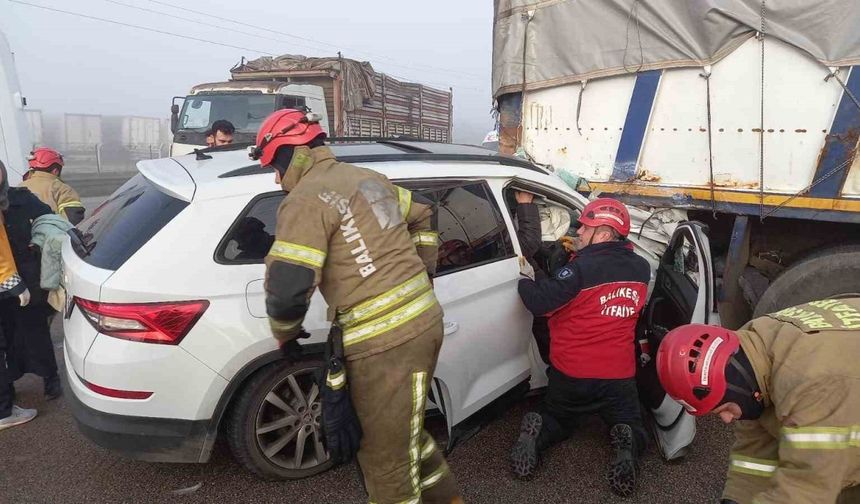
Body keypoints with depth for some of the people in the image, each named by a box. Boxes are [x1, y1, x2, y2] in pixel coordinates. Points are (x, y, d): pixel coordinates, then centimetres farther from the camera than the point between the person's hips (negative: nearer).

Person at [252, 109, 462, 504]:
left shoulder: (306, 199, -11)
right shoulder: (367, 177, 15)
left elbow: (286, 287, -17)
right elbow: (423, 213, 28)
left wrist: (285, 334, 3)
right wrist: (421, 272, 33)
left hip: (386, 343, -9)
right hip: (422, 321, 9)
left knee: (388, 460, 6)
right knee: (401, 433, 27)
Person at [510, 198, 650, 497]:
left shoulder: (583, 267, -19)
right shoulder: (641, 269, -1)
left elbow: (539, 302, -22)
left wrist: (525, 279, -4)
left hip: (570, 372, -2)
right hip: (619, 375, 3)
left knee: (557, 420, 24)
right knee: (632, 428, 24)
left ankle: (535, 434, -10)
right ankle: (626, 448, -11)